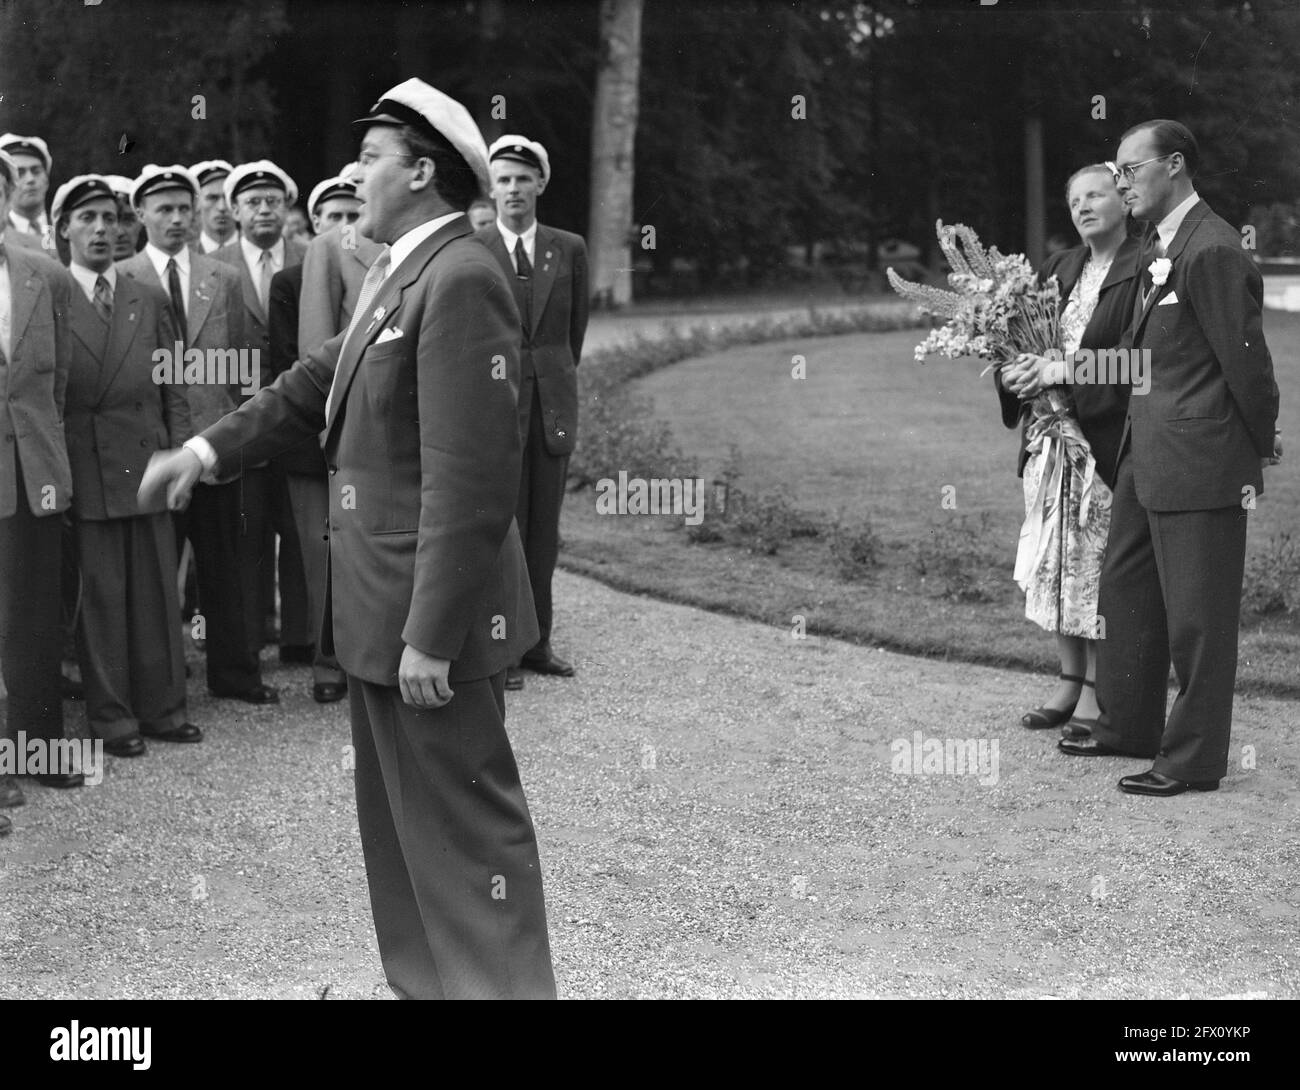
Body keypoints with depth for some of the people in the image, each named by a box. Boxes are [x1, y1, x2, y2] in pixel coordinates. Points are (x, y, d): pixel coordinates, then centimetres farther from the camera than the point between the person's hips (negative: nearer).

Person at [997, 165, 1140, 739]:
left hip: (1104, 437, -7)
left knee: (1099, 565, -1)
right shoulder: (1060, 267, 13)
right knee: (1057, 563, 11)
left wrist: (1061, 371, -20)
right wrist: (1014, 371, -8)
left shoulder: (1142, 272, -8)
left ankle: (1097, 692, 8)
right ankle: (1070, 681, 21)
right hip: (1051, 435, 7)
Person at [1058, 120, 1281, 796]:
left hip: (1199, 460, -10)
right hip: (1147, 450, 10)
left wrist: (1261, 445, -4)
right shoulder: (1156, 249, 12)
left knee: (1196, 613, 0)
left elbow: (1246, 360, -14)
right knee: (1127, 588, 19)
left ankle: (1194, 759, 11)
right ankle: (1128, 725, 34)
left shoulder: (1211, 252, -18)